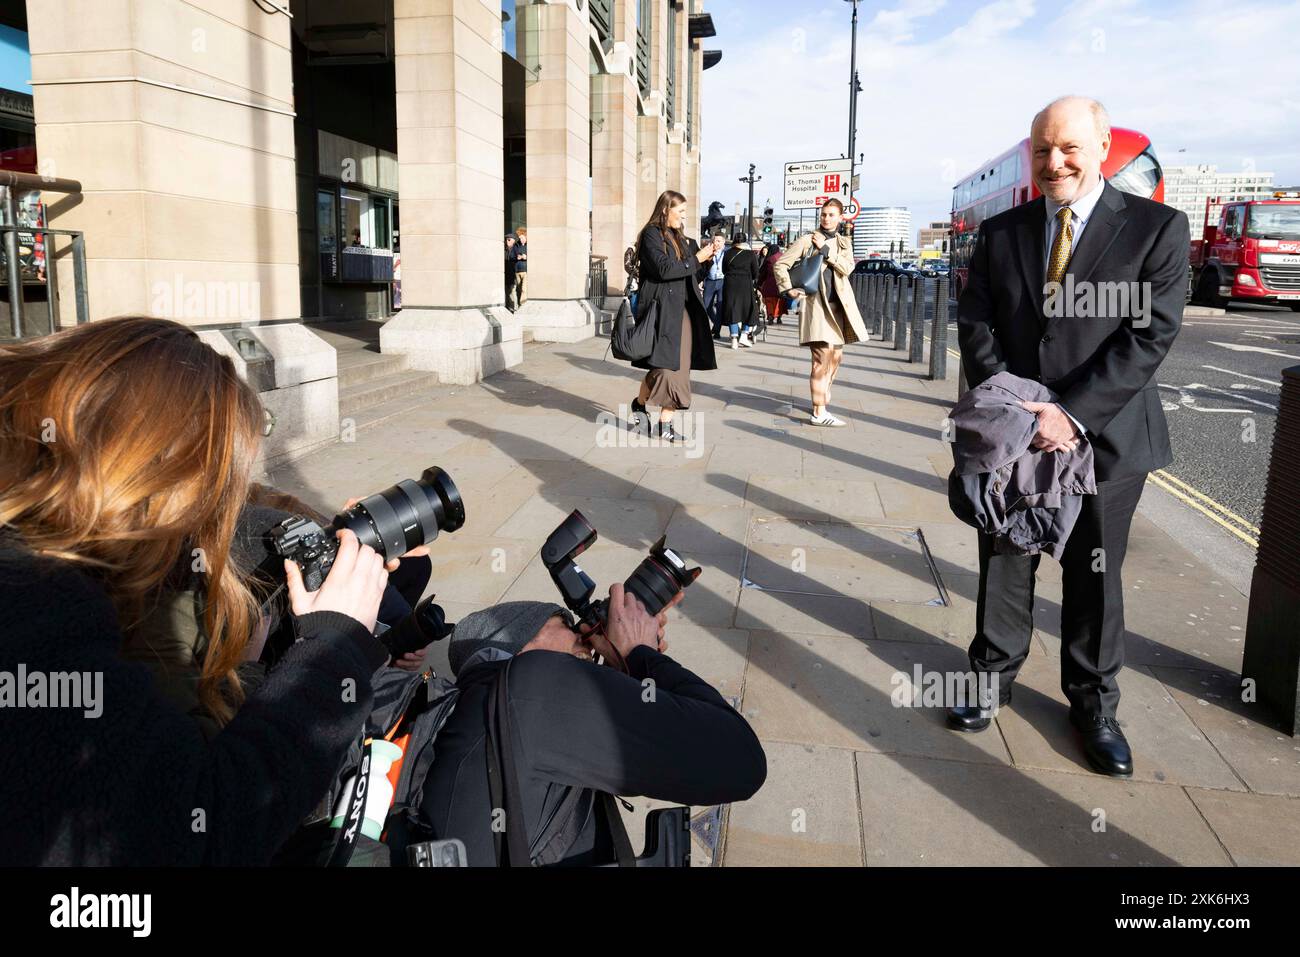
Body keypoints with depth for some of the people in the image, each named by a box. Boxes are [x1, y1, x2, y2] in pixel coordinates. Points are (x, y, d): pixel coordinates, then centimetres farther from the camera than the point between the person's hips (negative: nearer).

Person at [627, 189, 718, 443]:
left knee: (678, 368, 3)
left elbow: (692, 270, 20)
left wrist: (707, 253, 5)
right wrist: (695, 260, -12)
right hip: (661, 309, -7)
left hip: (682, 310, 8)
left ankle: (666, 422, 7)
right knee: (663, 366, -8)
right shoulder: (651, 234, -5)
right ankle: (639, 405, 15)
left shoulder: (679, 238, 17)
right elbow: (664, 269, -18)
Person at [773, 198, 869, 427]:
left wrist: (825, 249, -11)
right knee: (822, 357, -14)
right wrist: (789, 289, -10)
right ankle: (819, 413, -13)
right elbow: (780, 264, -1)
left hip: (837, 306, 6)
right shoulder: (807, 240, 0)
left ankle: (822, 401, 32)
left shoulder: (844, 243, 13)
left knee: (835, 357, 14)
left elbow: (847, 268, -6)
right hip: (816, 304, -6)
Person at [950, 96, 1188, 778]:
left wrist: (1073, 414, -20)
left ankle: (1093, 704, 27)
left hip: (1105, 436, -2)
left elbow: (1151, 334, -12)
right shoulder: (1000, 232, 5)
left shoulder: (1156, 228, -4)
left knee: (1095, 575, 10)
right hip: (1013, 433, 2)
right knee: (1004, 565, 11)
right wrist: (1014, 407, -12)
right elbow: (976, 325, 1)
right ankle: (994, 677, 29)